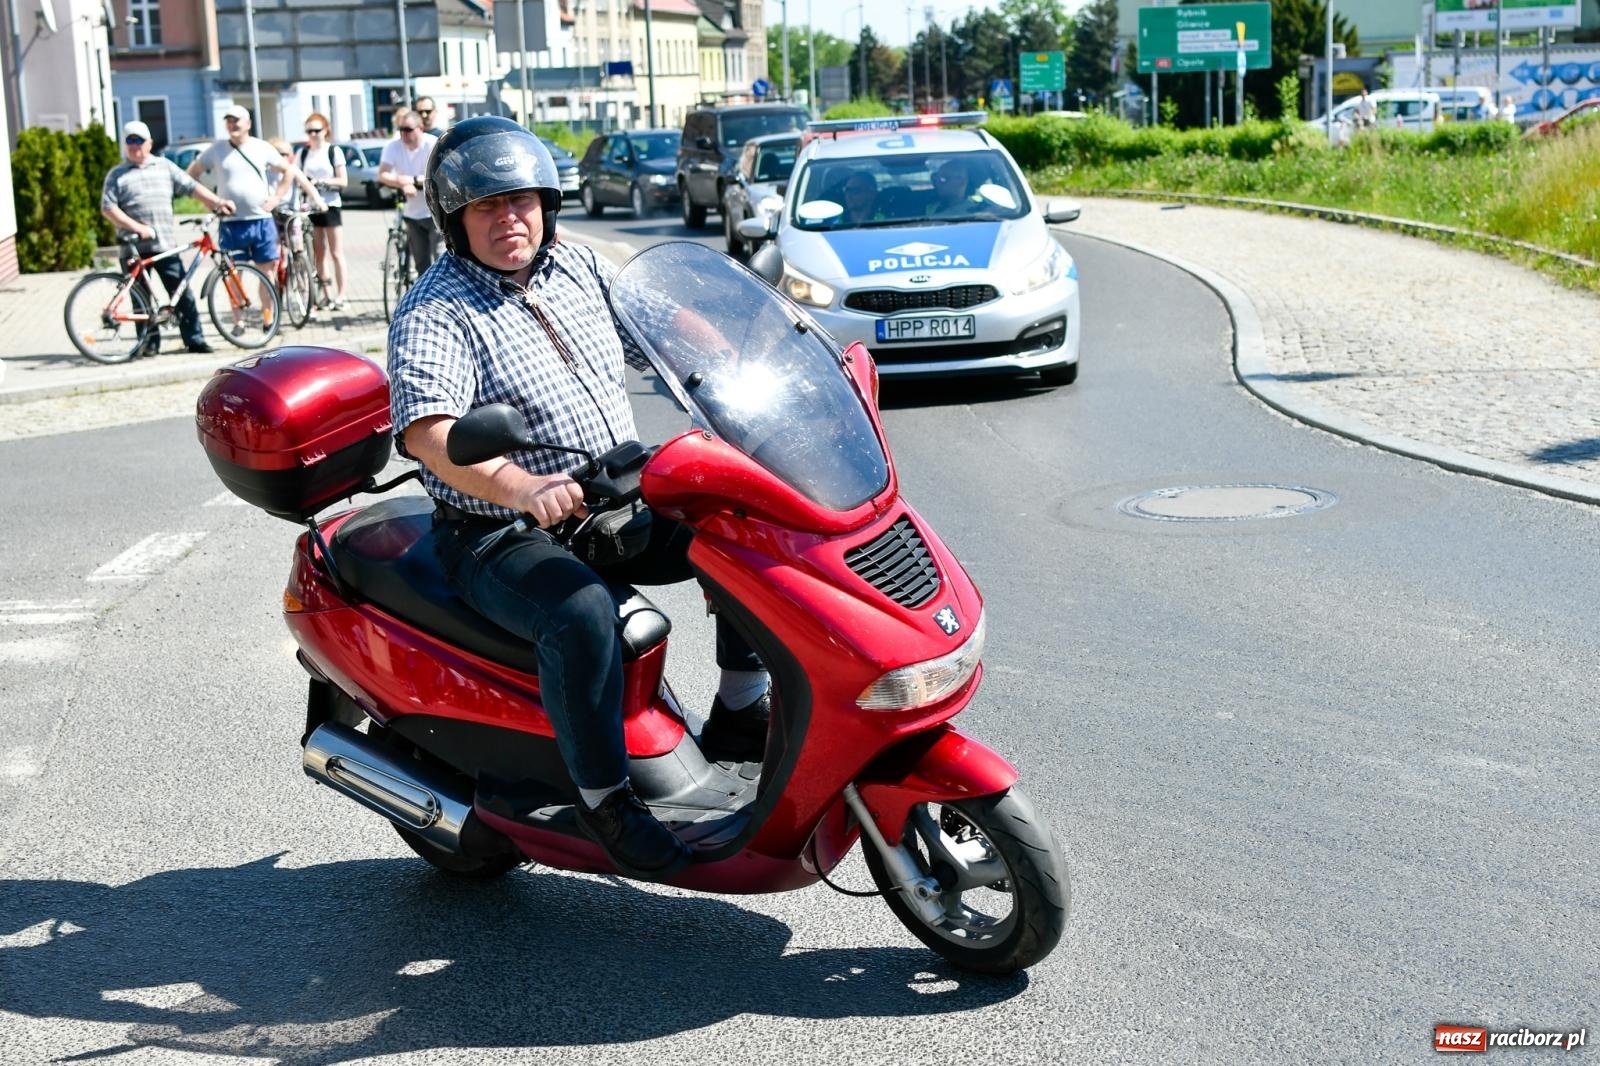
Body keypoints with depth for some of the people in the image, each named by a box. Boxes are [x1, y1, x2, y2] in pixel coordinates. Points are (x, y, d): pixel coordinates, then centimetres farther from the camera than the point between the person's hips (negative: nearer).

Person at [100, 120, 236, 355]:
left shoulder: (164, 166, 14)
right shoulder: (117, 175, 7)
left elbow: (191, 187, 10)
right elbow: (108, 208, -2)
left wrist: (218, 202, -3)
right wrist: (137, 227, -14)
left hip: (166, 245, 1)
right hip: (135, 247, -1)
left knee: (183, 294, -1)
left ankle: (194, 339, 4)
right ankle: (149, 341, 10)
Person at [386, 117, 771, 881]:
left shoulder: (581, 270, 9)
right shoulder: (433, 315, -13)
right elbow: (427, 431, -29)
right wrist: (523, 489, -46)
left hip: (619, 505, 7)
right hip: (503, 538, -7)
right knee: (581, 614, -35)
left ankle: (739, 714, 7)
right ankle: (603, 795, -15)